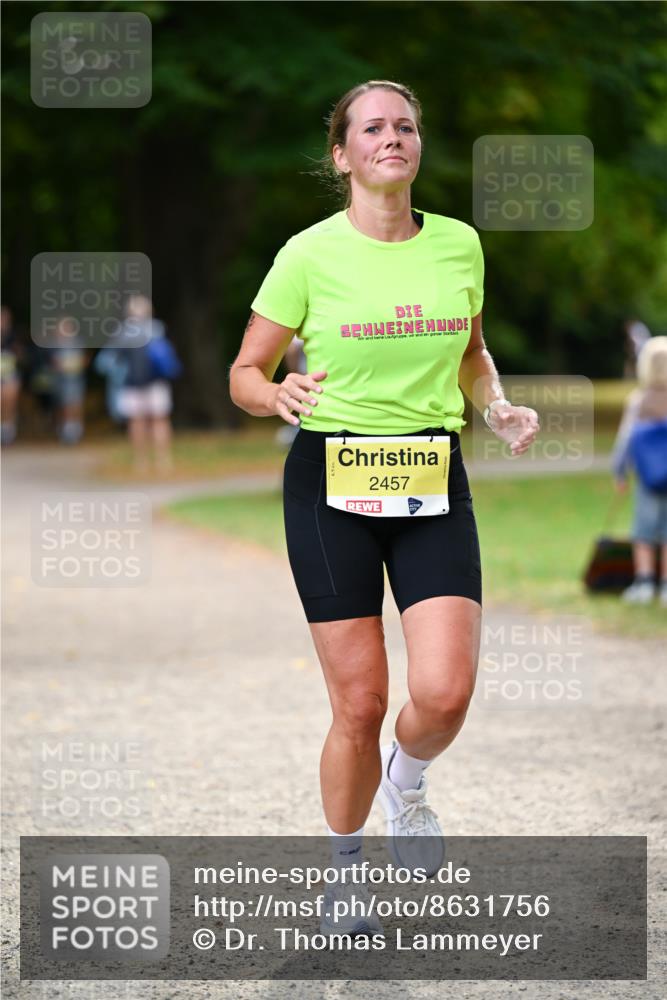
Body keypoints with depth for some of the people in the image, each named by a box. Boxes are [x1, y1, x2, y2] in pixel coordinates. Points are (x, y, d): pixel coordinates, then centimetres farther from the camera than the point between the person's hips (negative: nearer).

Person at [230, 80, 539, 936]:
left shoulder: (458, 244, 5)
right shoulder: (310, 254, -5)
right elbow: (245, 375, 1)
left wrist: (498, 407, 2)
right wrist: (284, 398, -21)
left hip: (434, 483, 2)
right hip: (331, 479, -2)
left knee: (445, 691, -15)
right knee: (359, 704, -3)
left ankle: (406, 780, 21)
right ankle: (341, 873, 20)